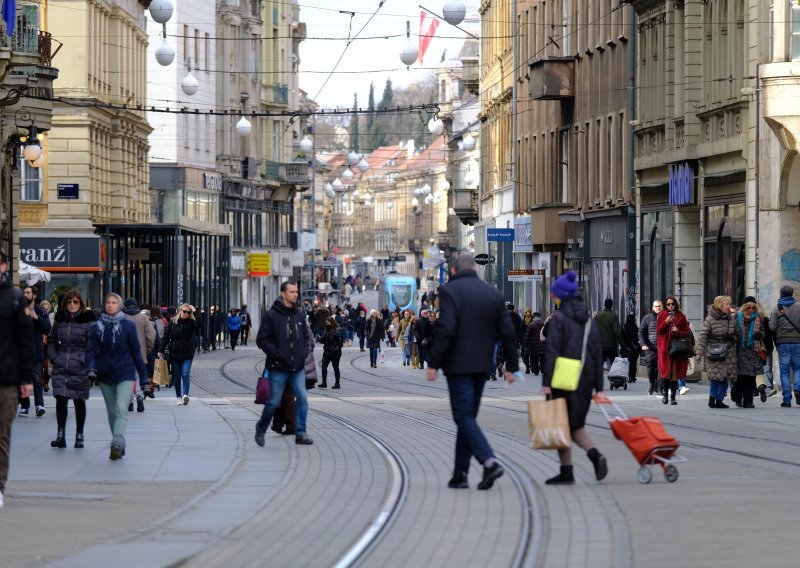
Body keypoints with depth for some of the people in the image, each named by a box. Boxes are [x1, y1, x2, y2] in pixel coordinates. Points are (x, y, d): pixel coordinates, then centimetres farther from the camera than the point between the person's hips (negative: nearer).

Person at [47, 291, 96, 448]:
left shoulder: (88, 320, -4)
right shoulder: (60, 320, 9)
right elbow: (52, 341, 18)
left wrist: (86, 362, -13)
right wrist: (53, 357, 4)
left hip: (80, 369, -3)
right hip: (61, 368, 3)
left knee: (79, 401, 7)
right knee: (60, 399, -8)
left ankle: (79, 436, 17)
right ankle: (60, 435, -6)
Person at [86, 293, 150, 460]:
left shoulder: (128, 326, -2)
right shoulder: (97, 327, 3)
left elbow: (136, 352, 1)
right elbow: (91, 350, 0)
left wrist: (144, 379, 1)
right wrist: (91, 368, -21)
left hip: (125, 374, -3)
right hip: (105, 375, 3)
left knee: (121, 408, -18)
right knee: (112, 412, 8)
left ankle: (117, 443, -29)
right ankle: (119, 446, 17)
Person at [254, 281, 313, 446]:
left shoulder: (299, 315, 9)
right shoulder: (272, 315, -7)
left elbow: (306, 337, 20)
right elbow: (262, 339, -8)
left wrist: (304, 353, 3)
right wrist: (277, 353, -16)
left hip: (298, 368, 4)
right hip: (278, 368, -4)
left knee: (302, 398, -7)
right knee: (273, 402, 3)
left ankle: (301, 433, -2)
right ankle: (261, 429, 25)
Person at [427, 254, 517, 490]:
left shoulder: (449, 291, -8)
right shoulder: (493, 293, 8)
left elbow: (446, 330, -18)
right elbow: (508, 333, 7)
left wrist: (433, 363, -13)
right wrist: (512, 366, 13)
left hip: (458, 365, -6)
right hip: (482, 365, 6)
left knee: (464, 416, -6)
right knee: (467, 416, 13)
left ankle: (489, 461, -24)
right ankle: (460, 473, 15)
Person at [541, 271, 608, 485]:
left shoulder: (559, 318, -9)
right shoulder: (590, 320, 10)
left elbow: (552, 352, -15)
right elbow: (597, 354, 10)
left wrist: (546, 383, -15)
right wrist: (598, 387, 12)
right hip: (586, 378, 6)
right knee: (576, 424, 13)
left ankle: (566, 471, 5)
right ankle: (595, 455, -11)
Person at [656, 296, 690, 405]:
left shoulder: (681, 317, 7)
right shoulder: (662, 316, 9)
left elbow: (686, 333, 7)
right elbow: (658, 331, 3)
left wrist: (678, 331, -12)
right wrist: (666, 322, -11)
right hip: (665, 347, 0)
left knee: (675, 373, -1)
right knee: (666, 371, -9)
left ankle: (673, 396, 4)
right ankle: (665, 393, 6)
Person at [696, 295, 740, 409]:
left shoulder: (731, 318, 10)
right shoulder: (710, 319, -6)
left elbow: (737, 334, 20)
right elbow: (703, 337, -9)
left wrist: (732, 338, -2)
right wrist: (699, 353, -15)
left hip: (728, 352, 5)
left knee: (726, 377, 1)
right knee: (716, 377, -12)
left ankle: (719, 400, 10)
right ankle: (712, 399, -1)